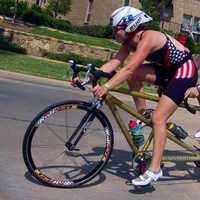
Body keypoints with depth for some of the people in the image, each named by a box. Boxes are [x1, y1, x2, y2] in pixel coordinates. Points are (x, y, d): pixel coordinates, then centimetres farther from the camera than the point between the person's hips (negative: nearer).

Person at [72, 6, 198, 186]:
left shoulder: (147, 38, -26)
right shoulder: (130, 41, 0)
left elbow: (128, 68, -37)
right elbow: (114, 63, -8)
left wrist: (106, 87, -46)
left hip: (185, 70, -8)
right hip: (168, 70, 8)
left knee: (158, 118, -16)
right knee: (134, 74, -11)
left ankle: (155, 169, -10)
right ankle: (142, 115, 2)